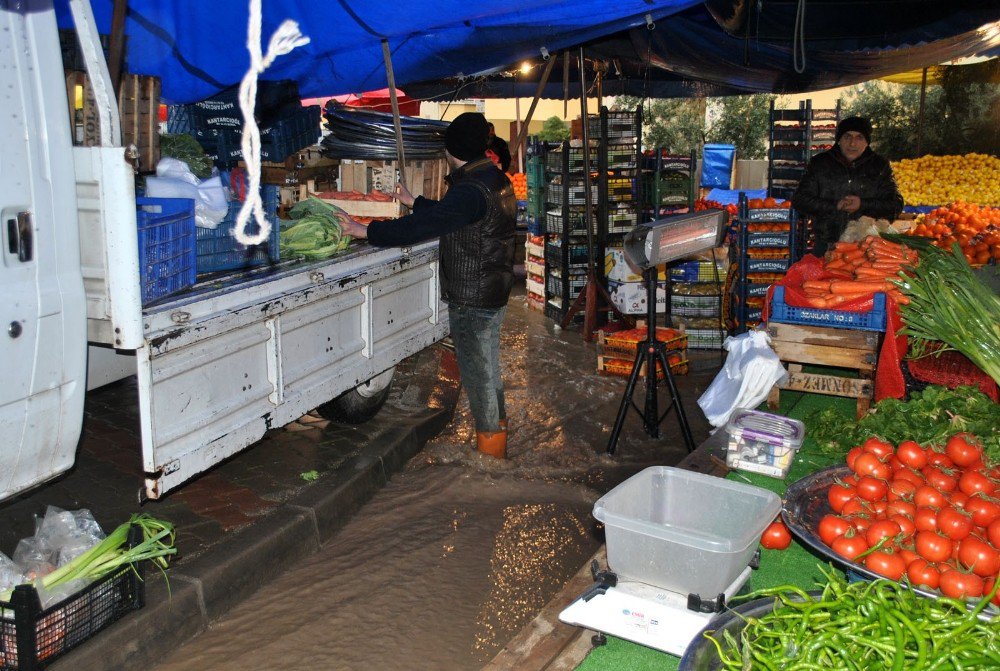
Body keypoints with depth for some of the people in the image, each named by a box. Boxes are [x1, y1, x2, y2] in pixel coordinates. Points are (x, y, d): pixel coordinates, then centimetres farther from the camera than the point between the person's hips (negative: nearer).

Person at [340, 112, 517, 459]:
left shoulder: (470, 191, -24)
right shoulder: (497, 181, 8)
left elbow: (422, 226, -26)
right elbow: (445, 213, 22)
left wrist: (367, 231, -16)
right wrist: (413, 202, 30)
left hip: (471, 300, -10)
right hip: (494, 292, 10)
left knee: (477, 373, 1)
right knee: (488, 369, 20)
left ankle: (490, 454, 13)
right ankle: (497, 442, 34)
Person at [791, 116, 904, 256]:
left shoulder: (880, 166, 9)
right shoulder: (819, 163, 7)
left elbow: (896, 205, 6)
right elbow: (799, 200, 2)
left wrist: (863, 205, -11)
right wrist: (834, 206, -10)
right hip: (827, 245, 0)